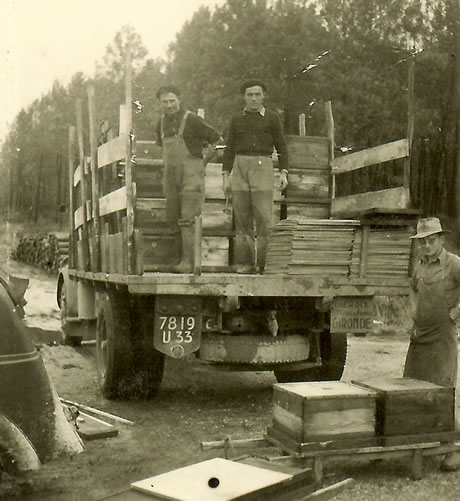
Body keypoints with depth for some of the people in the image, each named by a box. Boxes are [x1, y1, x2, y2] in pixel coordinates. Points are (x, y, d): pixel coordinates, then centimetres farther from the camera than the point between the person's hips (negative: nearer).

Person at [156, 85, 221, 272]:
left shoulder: (191, 119, -7)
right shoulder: (161, 123, 13)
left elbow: (216, 139, -2)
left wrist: (204, 162, 3)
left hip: (191, 174, -7)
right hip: (170, 175, 7)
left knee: (187, 218, -15)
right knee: (173, 220, 7)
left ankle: (188, 262, -18)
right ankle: (181, 259, 16)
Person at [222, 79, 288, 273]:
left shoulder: (272, 118, 8)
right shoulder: (236, 119, 12)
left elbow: (281, 147, 8)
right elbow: (229, 148, 12)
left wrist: (284, 173, -3)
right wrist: (226, 176, 4)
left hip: (263, 166, -2)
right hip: (240, 166, 2)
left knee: (264, 217, -10)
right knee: (242, 217, 0)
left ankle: (266, 262, -6)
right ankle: (244, 262, 3)